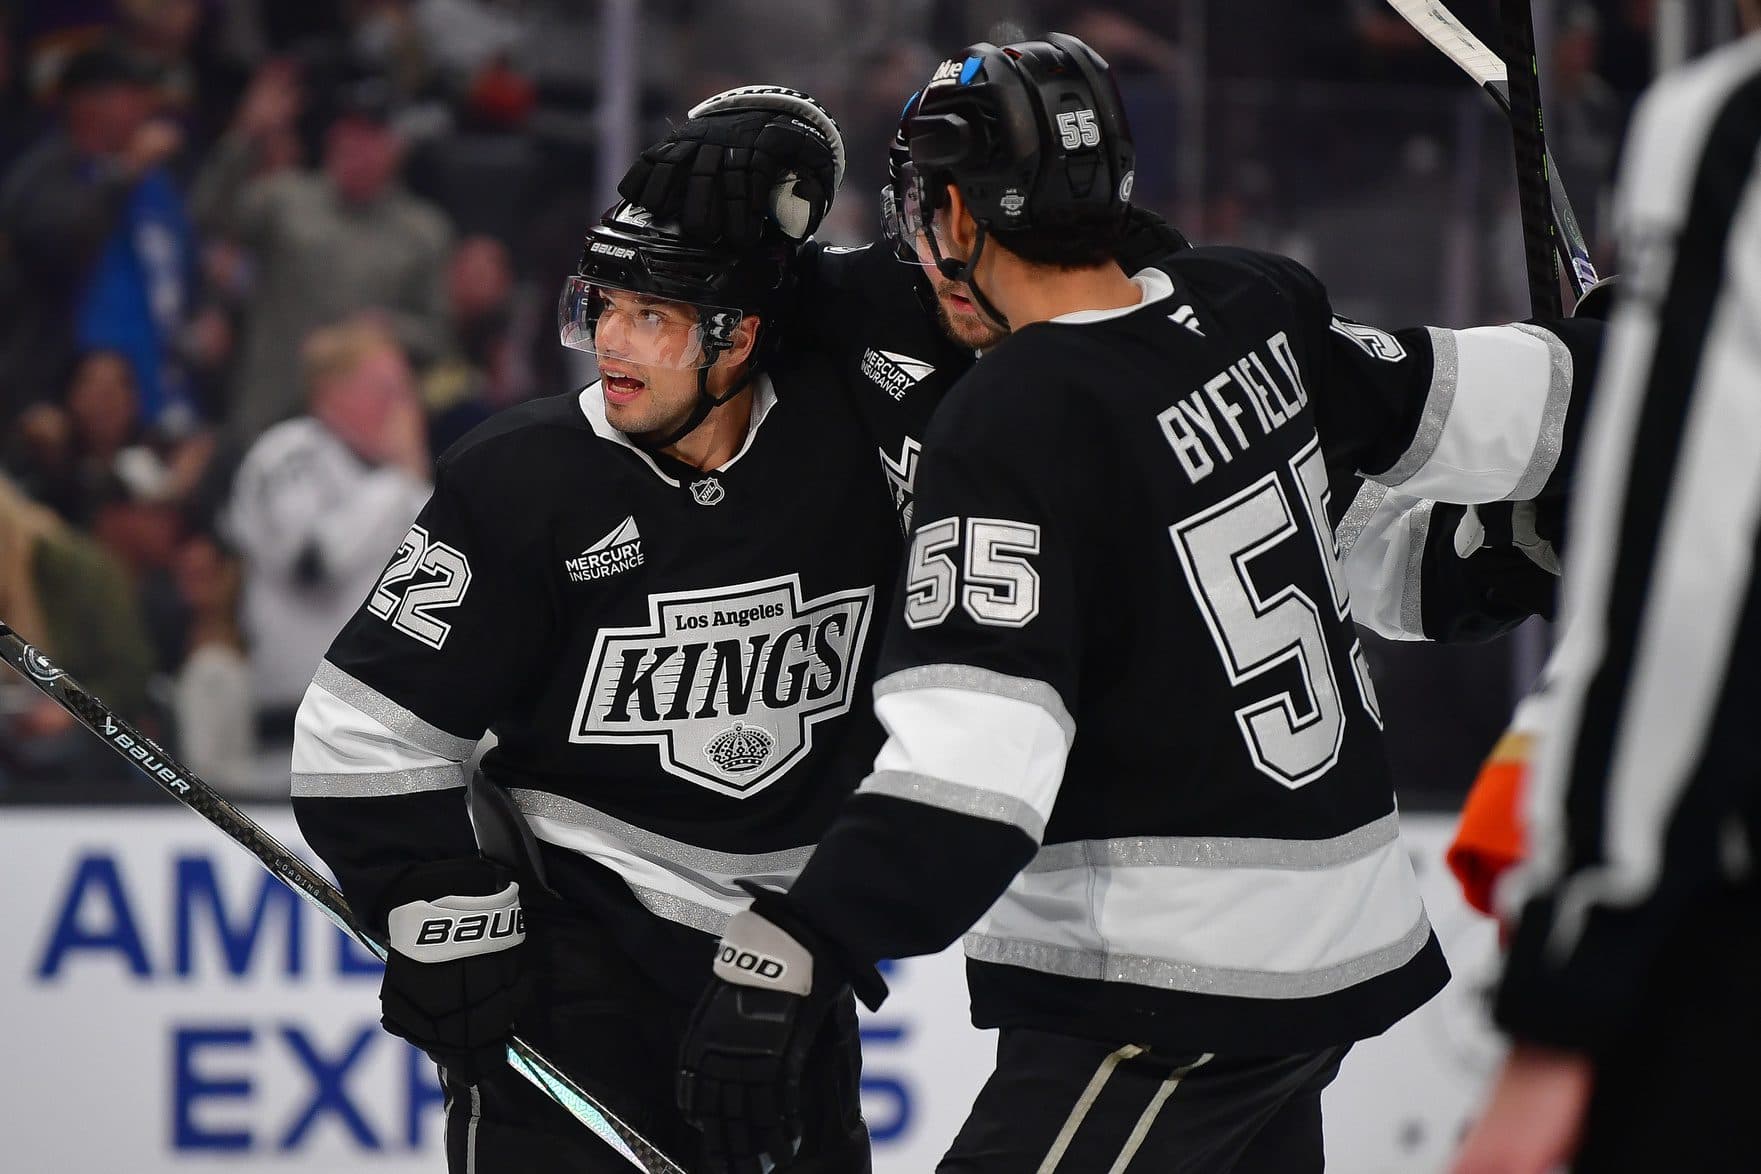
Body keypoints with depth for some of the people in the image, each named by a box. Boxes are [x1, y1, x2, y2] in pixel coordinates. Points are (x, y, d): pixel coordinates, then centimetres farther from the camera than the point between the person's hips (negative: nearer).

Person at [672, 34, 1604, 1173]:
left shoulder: (1011, 425, -19)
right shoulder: (1250, 307, 2)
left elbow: (977, 737, -28)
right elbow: (1443, 410, 18)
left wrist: (795, 949, -34)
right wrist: (1581, 361, 39)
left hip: (1174, 983, -9)